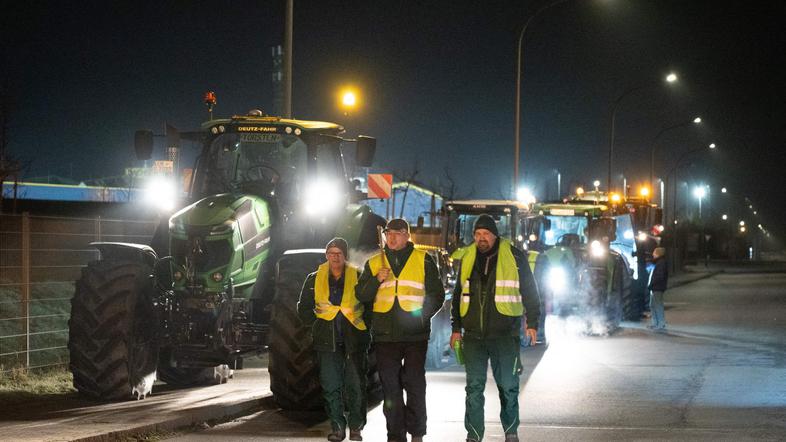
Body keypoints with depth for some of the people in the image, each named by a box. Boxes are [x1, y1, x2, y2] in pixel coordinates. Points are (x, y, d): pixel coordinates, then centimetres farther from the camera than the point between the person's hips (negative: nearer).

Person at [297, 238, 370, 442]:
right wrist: (318, 321, 6)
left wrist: (364, 324, -2)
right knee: (331, 386, -3)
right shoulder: (314, 279, 9)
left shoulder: (358, 277, 3)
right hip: (327, 339, 2)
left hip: (354, 338, -1)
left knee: (356, 384, -1)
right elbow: (304, 308, 17)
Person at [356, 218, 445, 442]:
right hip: (385, 334, 3)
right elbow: (361, 295, 11)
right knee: (390, 386, 4)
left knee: (415, 384, -2)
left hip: (415, 333, -2)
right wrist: (376, 280, -7)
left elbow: (436, 294, 7)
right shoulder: (374, 263, 13)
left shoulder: (423, 260, 5)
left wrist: (422, 314, -8)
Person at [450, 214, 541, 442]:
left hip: (505, 333, -3)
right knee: (474, 386, 2)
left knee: (508, 385, 3)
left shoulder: (514, 256, -1)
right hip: (473, 334, 3)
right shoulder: (467, 258, 10)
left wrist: (532, 323, -2)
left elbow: (530, 291, 3)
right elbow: (458, 295, 18)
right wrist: (456, 328, 15)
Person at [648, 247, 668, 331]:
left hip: (658, 289, -11)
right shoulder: (658, 262, 15)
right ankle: (655, 323, 25)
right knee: (652, 306, 17)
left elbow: (659, 276, -24)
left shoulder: (661, 263, -17)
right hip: (654, 288, 11)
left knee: (658, 306, -7)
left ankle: (661, 325, -5)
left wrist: (652, 284, -17)